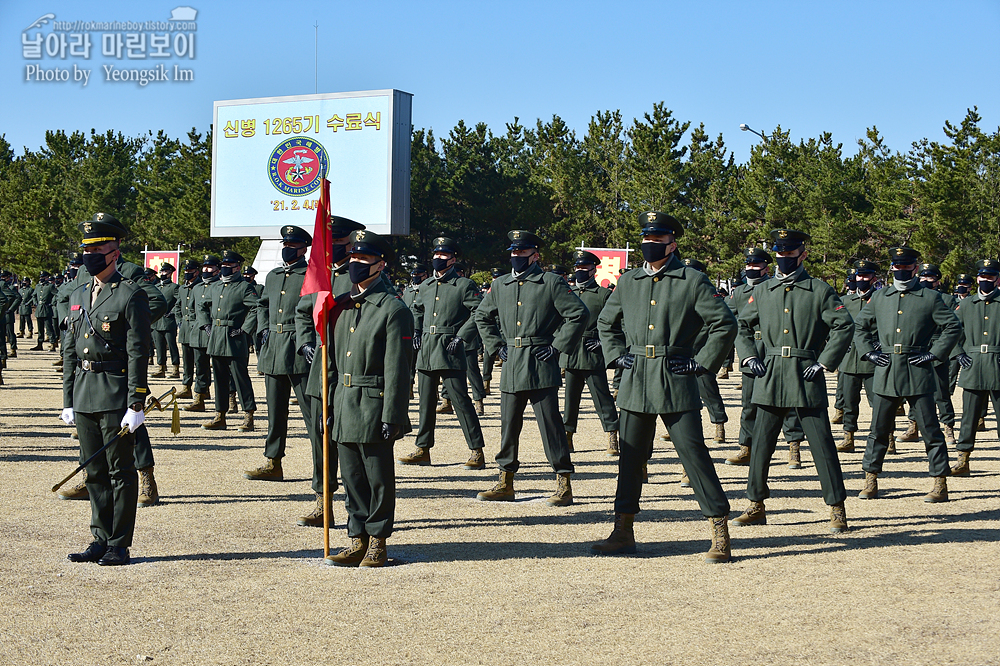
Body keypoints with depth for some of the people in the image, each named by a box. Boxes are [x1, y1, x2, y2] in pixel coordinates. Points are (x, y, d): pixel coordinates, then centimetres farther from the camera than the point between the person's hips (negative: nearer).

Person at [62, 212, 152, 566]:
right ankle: (101, 540, 20)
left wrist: (136, 405, -15)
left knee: (121, 471, 0)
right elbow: (70, 352, 16)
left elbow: (138, 353, -11)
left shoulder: (131, 295, -7)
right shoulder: (79, 295, 14)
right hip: (84, 397, 7)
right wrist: (68, 401, 12)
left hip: (116, 396, -7)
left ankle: (119, 545, 7)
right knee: (95, 472, 11)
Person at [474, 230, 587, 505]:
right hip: (511, 368, 5)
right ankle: (506, 483, 20)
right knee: (509, 425, 10)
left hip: (541, 367, -5)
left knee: (550, 424, -4)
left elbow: (579, 314, -6)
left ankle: (564, 484, 2)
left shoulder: (552, 283, -3)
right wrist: (496, 346, 14)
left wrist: (557, 346, -8)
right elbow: (482, 317, 26)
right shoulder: (499, 286, 12)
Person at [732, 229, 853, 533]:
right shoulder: (762, 291, 11)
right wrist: (749, 357, 4)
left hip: (806, 377, -3)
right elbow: (741, 325, 19)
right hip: (770, 377, 3)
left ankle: (837, 508, 5)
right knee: (761, 442, 5)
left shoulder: (820, 290, 1)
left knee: (821, 442, -2)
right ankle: (756, 506, 16)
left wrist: (824, 362, -8)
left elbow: (844, 326, -2)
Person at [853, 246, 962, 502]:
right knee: (878, 430, 7)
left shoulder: (930, 298, 1)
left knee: (930, 431, -1)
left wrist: (934, 353, -6)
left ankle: (940, 485, 5)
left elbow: (953, 326, 1)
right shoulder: (879, 297, 11)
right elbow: (860, 326, 20)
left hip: (918, 374, -3)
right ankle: (870, 482, 17)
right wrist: (868, 352, 8)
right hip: (886, 374, 3)